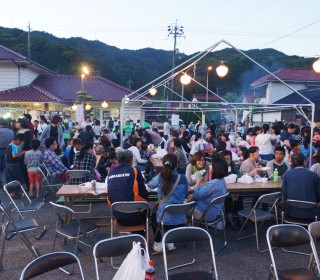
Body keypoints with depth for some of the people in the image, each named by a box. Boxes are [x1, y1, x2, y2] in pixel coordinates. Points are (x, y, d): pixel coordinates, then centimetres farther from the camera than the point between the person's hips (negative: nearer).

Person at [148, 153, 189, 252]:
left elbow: (150, 185, 10)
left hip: (164, 218, -2)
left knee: (153, 215, 33)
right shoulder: (183, 179, -7)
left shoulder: (160, 177, -12)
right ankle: (170, 242, 29)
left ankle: (158, 243, 28)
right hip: (180, 219, 2)